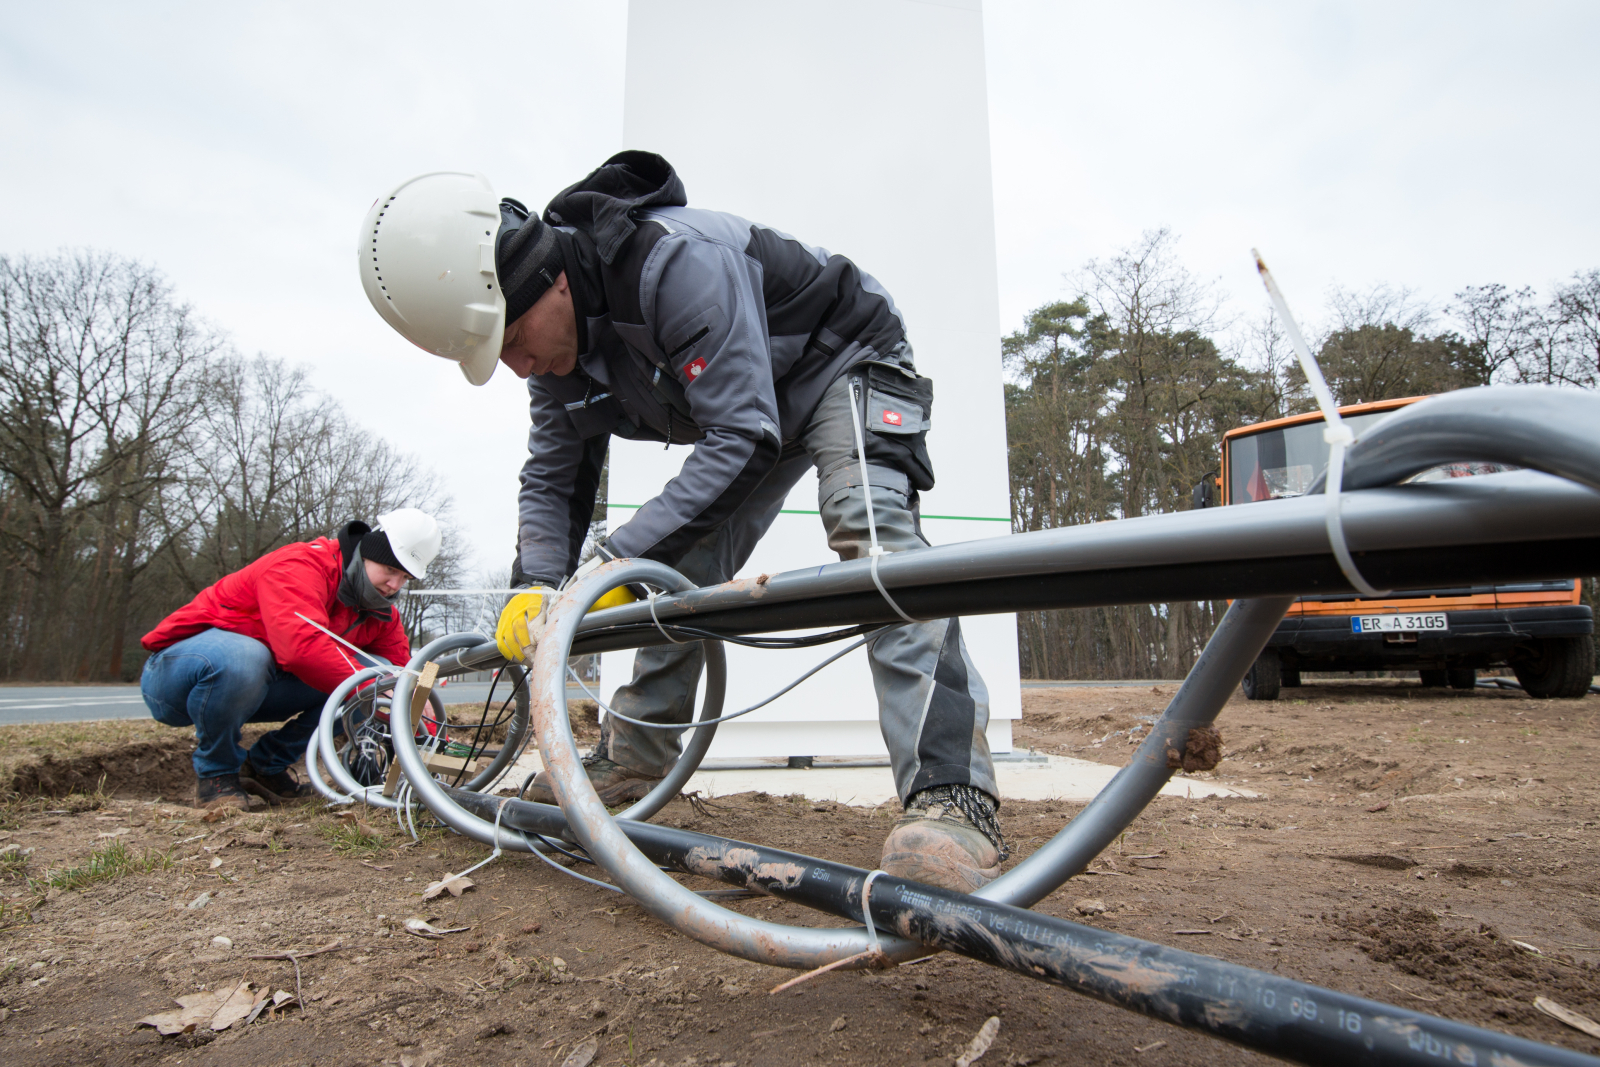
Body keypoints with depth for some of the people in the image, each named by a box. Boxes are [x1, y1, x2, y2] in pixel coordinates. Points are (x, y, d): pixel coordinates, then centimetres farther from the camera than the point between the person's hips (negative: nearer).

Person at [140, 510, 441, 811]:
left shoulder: (382, 616, 1)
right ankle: (215, 772, -13)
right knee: (240, 658, -42)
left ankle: (269, 765, -2)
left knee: (377, 670, -13)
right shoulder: (300, 565, -25)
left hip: (258, 686, 6)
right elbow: (302, 645, -39)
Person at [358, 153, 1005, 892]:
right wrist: (535, 585, -18)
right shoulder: (558, 340, -10)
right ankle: (633, 760, 17)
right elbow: (552, 479, -2)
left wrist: (622, 557, -37)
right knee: (682, 566, 3)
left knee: (870, 527, -33)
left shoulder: (678, 261, -36)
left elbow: (742, 440, -38)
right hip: (746, 411, 8)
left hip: (846, 367, -7)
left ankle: (952, 796, -39)